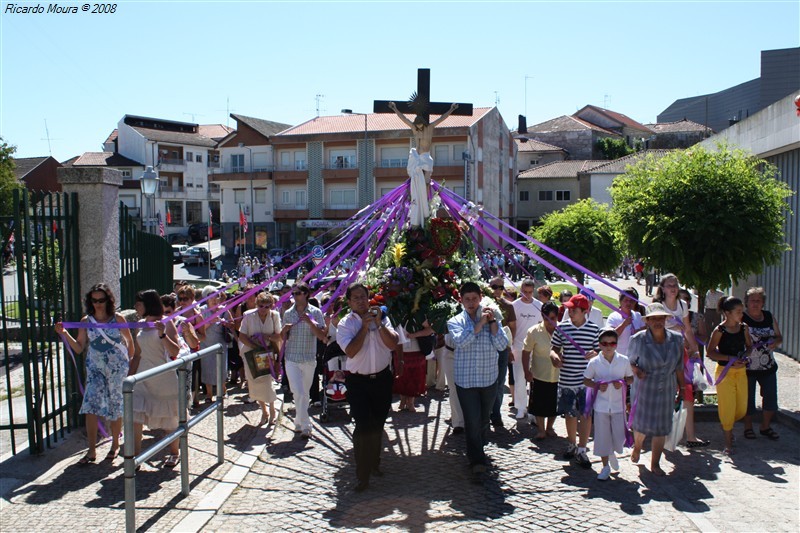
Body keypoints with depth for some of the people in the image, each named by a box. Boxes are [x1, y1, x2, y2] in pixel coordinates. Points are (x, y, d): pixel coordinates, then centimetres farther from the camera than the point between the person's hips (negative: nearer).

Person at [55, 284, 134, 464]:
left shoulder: (118, 319, -4)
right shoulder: (86, 321, 1)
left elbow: (130, 342, 5)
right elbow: (79, 348, 0)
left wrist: (130, 363, 4)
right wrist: (65, 334, -11)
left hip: (118, 368, -2)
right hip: (95, 368, 2)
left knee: (116, 408, 5)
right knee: (91, 406, -8)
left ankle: (115, 446, 23)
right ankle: (92, 450, 0)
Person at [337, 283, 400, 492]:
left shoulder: (381, 318, 1)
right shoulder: (345, 324, -6)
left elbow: (393, 344, -10)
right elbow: (351, 351, -21)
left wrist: (379, 323, -21)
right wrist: (364, 326, -22)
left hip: (382, 378, 3)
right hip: (358, 381, -3)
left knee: (378, 425, 16)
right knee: (363, 427, -10)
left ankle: (374, 463, 37)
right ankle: (363, 476, 1)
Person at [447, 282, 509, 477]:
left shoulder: (492, 318, 3)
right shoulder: (455, 321, -2)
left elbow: (502, 345, -8)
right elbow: (461, 341, -22)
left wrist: (492, 322, -13)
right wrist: (480, 323, -19)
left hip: (489, 378, 3)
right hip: (466, 380, -2)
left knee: (484, 419, 18)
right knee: (472, 421, -5)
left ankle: (479, 446, 41)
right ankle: (477, 459, 7)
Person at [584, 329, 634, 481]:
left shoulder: (624, 361, -3)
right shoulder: (594, 362, -7)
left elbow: (630, 378, 8)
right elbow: (586, 380, 3)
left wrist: (622, 383, -13)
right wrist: (597, 386, -15)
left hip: (618, 405, 1)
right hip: (601, 405, -1)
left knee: (619, 437, 3)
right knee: (602, 437, 6)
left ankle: (612, 454, 37)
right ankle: (606, 466, 24)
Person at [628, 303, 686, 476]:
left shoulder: (676, 339, -4)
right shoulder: (638, 340, -12)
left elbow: (679, 367, 6)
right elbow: (630, 360, 2)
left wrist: (681, 388, 11)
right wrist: (636, 370, -18)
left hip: (666, 390, 2)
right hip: (644, 389, -2)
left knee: (661, 427, 7)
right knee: (641, 423, 10)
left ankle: (655, 463, 25)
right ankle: (637, 447, 45)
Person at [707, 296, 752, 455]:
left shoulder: (744, 328, 3)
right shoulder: (719, 330, -11)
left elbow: (749, 346, 14)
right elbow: (710, 352, -10)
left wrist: (744, 358, -7)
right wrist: (730, 358, -20)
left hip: (741, 371, 5)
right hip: (724, 372, -5)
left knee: (742, 409, 8)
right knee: (727, 407, 2)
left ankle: (728, 426, 40)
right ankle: (728, 442, 18)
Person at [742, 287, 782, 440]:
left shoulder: (769, 317, 7)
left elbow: (779, 336, 15)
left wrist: (775, 343, -7)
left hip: (768, 366, 5)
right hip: (747, 367, -4)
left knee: (771, 398, 8)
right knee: (748, 399, 7)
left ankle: (765, 426, 27)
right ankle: (748, 427, 25)